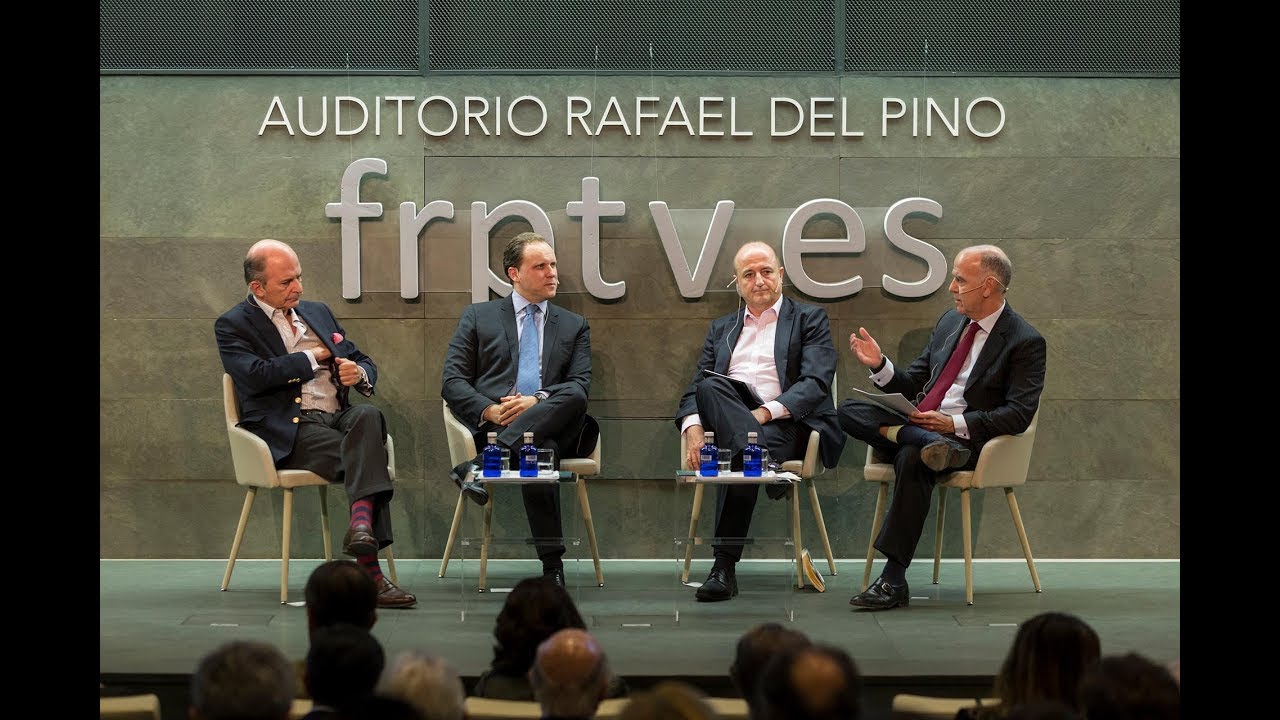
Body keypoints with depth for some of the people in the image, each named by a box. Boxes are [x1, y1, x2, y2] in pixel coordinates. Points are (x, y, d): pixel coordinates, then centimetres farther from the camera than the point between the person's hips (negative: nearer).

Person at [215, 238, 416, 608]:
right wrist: (314, 357, -2)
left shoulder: (317, 312, 24)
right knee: (365, 455, -32)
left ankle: (362, 522, -52)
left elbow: (366, 364, 26)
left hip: (337, 418, 5)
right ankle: (369, 570, -38)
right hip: (288, 432, -5)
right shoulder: (233, 325, 5)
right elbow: (255, 376, -14)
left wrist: (359, 373, -1)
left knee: (369, 414, -32)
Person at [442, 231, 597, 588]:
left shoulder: (574, 326, 24)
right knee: (539, 452, -40)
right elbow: (452, 382, 9)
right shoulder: (478, 317, 19)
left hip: (550, 422, 2)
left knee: (572, 400, -38)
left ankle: (479, 465, -47)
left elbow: (580, 386, 9)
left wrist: (537, 401, -13)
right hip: (492, 424, -2)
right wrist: (491, 411, -12)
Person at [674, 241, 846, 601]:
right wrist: (693, 428, -8)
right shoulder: (721, 328, 27)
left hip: (785, 424, -3)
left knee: (741, 457, -37)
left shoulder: (809, 318, 14)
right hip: (725, 421, 3)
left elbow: (816, 382, -2)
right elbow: (694, 390, 16)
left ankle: (725, 565, -36)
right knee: (710, 388, -32)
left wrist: (767, 412, -19)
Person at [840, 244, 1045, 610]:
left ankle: (893, 580, -35)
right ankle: (928, 442, -36)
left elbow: (1018, 414, -13)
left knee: (912, 457, -37)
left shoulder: (1026, 342, -4)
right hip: (917, 421, 7)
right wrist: (879, 364, 0)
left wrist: (954, 424, -23)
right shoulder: (950, 322, 17)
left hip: (968, 437, -7)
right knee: (850, 411, -16)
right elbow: (913, 385, 21)